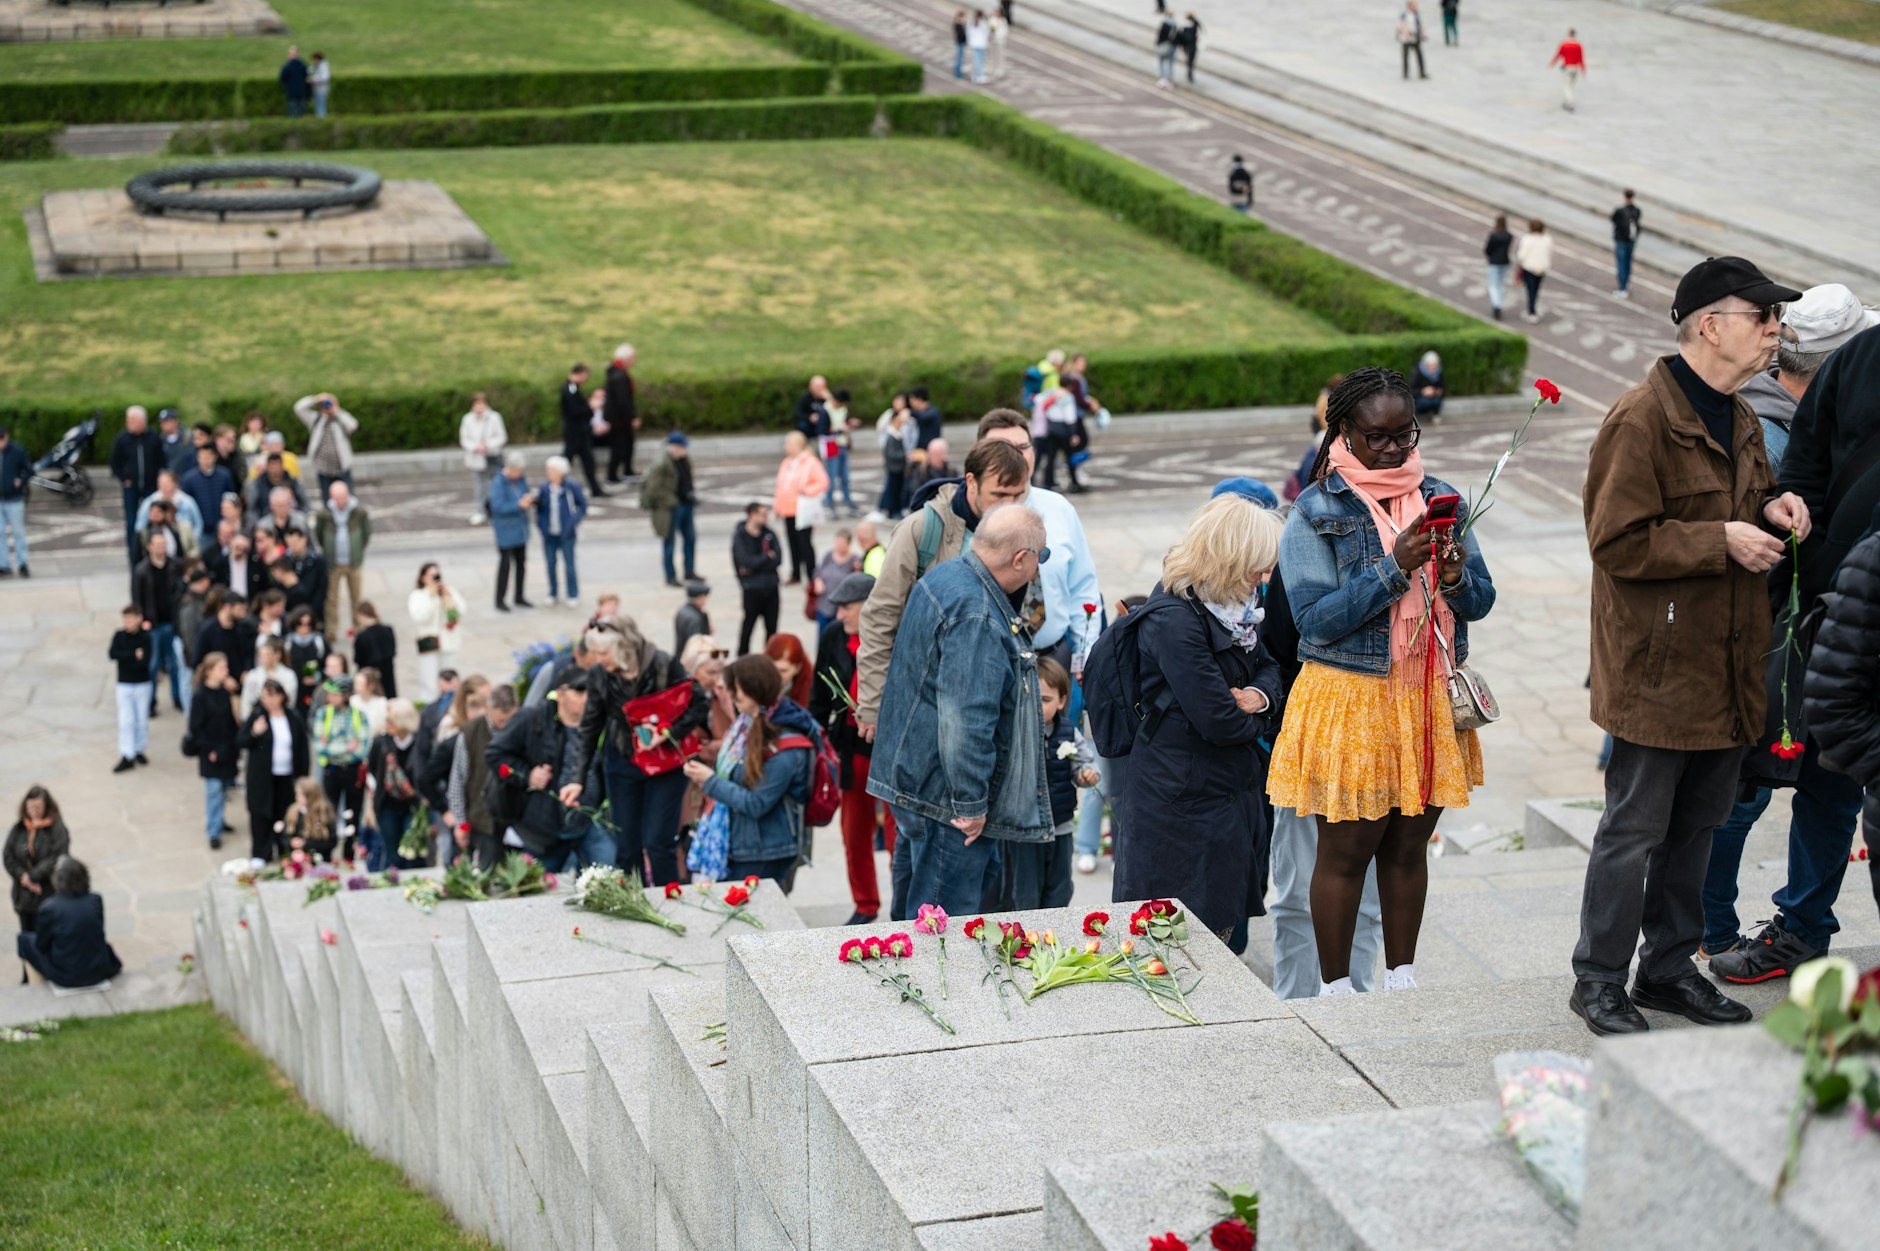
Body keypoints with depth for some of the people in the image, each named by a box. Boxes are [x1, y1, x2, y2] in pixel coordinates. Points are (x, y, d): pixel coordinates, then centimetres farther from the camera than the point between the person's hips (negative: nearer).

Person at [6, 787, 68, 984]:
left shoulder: (57, 829, -9)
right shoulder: (18, 830, 4)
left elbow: (56, 859, -15)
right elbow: (8, 857, 2)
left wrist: (32, 876, -16)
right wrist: (23, 877, -13)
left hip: (49, 894, -4)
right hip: (24, 894, 4)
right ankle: (27, 979, 22)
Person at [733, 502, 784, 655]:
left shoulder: (769, 534, 5)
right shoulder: (739, 537, -7)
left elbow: (778, 560, -4)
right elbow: (746, 561, -19)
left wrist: (755, 565, -13)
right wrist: (767, 557, -7)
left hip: (771, 586, 4)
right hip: (752, 589, -4)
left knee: (771, 625, 8)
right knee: (749, 623, 3)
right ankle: (742, 655, 16)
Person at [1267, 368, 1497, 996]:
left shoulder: (1440, 497, 7)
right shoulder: (1315, 512, -7)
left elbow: (1480, 602, 7)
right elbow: (1316, 620, -16)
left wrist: (1456, 576, -16)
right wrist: (1396, 568, -22)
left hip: (1430, 699, 4)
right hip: (1350, 704, -4)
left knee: (1409, 847, 13)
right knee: (1345, 852, 3)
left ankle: (1402, 979, 26)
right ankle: (1335, 990, 15)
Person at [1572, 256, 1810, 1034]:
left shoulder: (1737, 418, 14)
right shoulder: (1640, 420, -16)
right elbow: (1619, 541, -19)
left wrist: (1770, 509, 5)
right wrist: (1722, 540, -20)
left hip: (1725, 670, 9)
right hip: (1657, 669, -9)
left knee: (1697, 823, 15)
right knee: (1635, 829, -1)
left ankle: (1669, 968, 27)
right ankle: (1599, 981, 10)